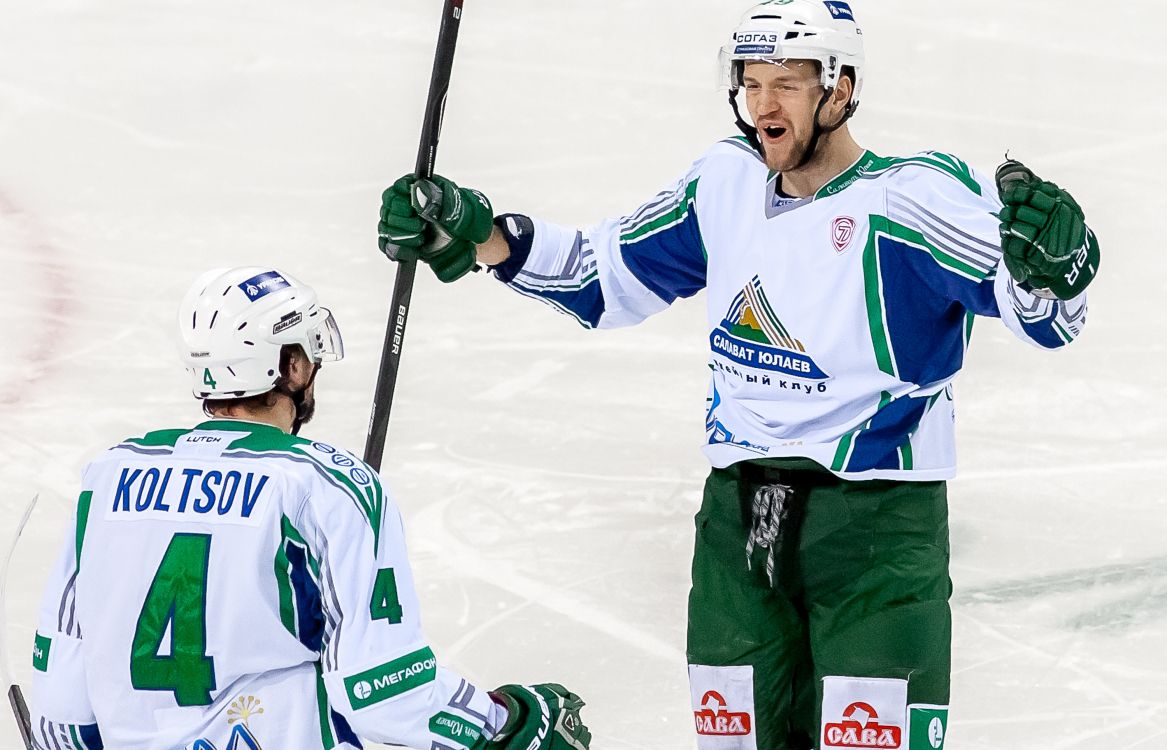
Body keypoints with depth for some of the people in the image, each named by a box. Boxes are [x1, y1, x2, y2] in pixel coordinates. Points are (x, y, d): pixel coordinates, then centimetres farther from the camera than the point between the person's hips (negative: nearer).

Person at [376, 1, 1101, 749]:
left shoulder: (911, 195, -15)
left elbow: (1046, 317, -24)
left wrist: (1052, 264, -46)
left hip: (877, 518, -6)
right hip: (741, 509, 6)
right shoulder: (726, 182, 5)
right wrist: (478, 236, 9)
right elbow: (604, 277, 19)